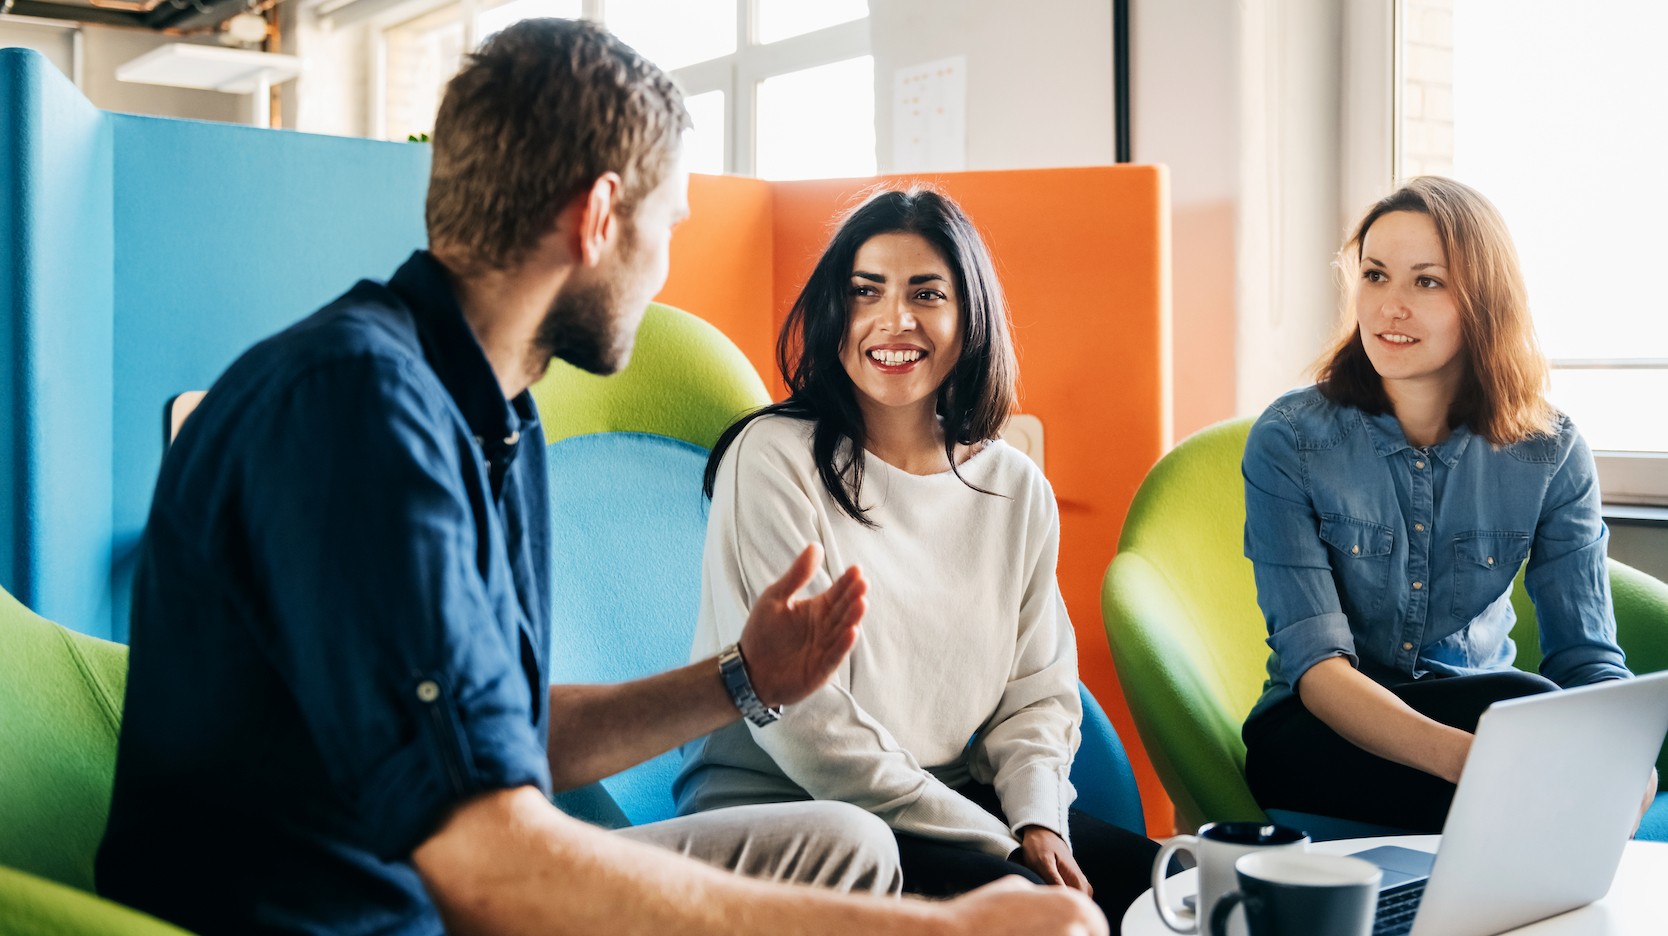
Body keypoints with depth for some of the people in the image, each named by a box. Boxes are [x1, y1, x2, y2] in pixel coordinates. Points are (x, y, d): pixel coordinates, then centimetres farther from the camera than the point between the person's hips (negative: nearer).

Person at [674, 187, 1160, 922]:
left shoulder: (1018, 490, 8)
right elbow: (801, 721, -16)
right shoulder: (774, 460, -10)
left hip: (960, 804, 6)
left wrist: (1038, 821, -12)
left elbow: (1038, 694, 10)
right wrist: (1001, 846, -16)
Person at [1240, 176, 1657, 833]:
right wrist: (1464, 756, -39)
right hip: (1317, 739, -3)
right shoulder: (1289, 441, -11)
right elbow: (1315, 665, -19)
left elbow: (1588, 655, -5)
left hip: (1482, 712, 3)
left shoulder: (1550, 454, -2)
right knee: (1530, 710, -31)